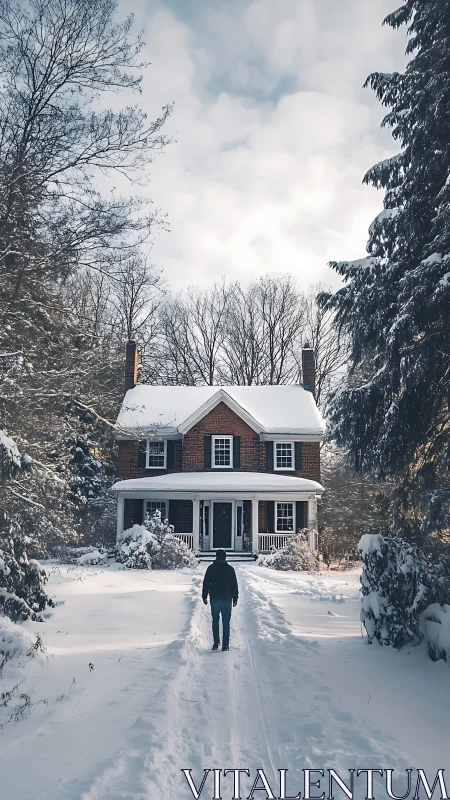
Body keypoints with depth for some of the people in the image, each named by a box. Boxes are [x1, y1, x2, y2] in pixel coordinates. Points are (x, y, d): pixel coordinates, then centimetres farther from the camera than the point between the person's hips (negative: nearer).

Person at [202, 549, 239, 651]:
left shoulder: (211, 568, 1)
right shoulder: (230, 569, 1)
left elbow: (206, 583, 2)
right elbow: (234, 584, 2)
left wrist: (204, 596, 9)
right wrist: (235, 598, 9)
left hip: (214, 598, 0)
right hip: (227, 598, 0)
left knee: (215, 621, 13)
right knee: (226, 622, 4)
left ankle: (216, 642, 6)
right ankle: (225, 644, 1)